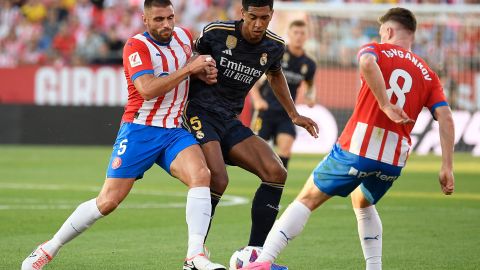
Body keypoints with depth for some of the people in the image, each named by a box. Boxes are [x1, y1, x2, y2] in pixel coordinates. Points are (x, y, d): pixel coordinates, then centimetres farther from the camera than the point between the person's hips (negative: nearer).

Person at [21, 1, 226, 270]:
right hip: (140, 130, -5)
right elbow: (148, 90, -27)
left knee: (201, 175, -25)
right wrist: (188, 68, -23)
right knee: (108, 201, -5)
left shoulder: (183, 35, 7)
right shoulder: (137, 46, -12)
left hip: (175, 131, 5)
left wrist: (203, 70, 9)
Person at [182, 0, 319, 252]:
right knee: (218, 179, -26)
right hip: (200, 114, -6)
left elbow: (275, 75, 26)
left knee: (276, 173, -10)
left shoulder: (275, 47, 3)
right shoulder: (217, 32, -12)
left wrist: (294, 115, 26)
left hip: (230, 121, 6)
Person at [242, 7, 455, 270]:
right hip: (394, 159, 4)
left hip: (357, 146, -4)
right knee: (363, 204, 32)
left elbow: (367, 63, -19)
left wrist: (386, 106, -17)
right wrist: (447, 167, 2)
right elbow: (445, 117, 5)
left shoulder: (376, 50, 8)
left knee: (307, 199, 3)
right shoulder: (428, 75, 17)